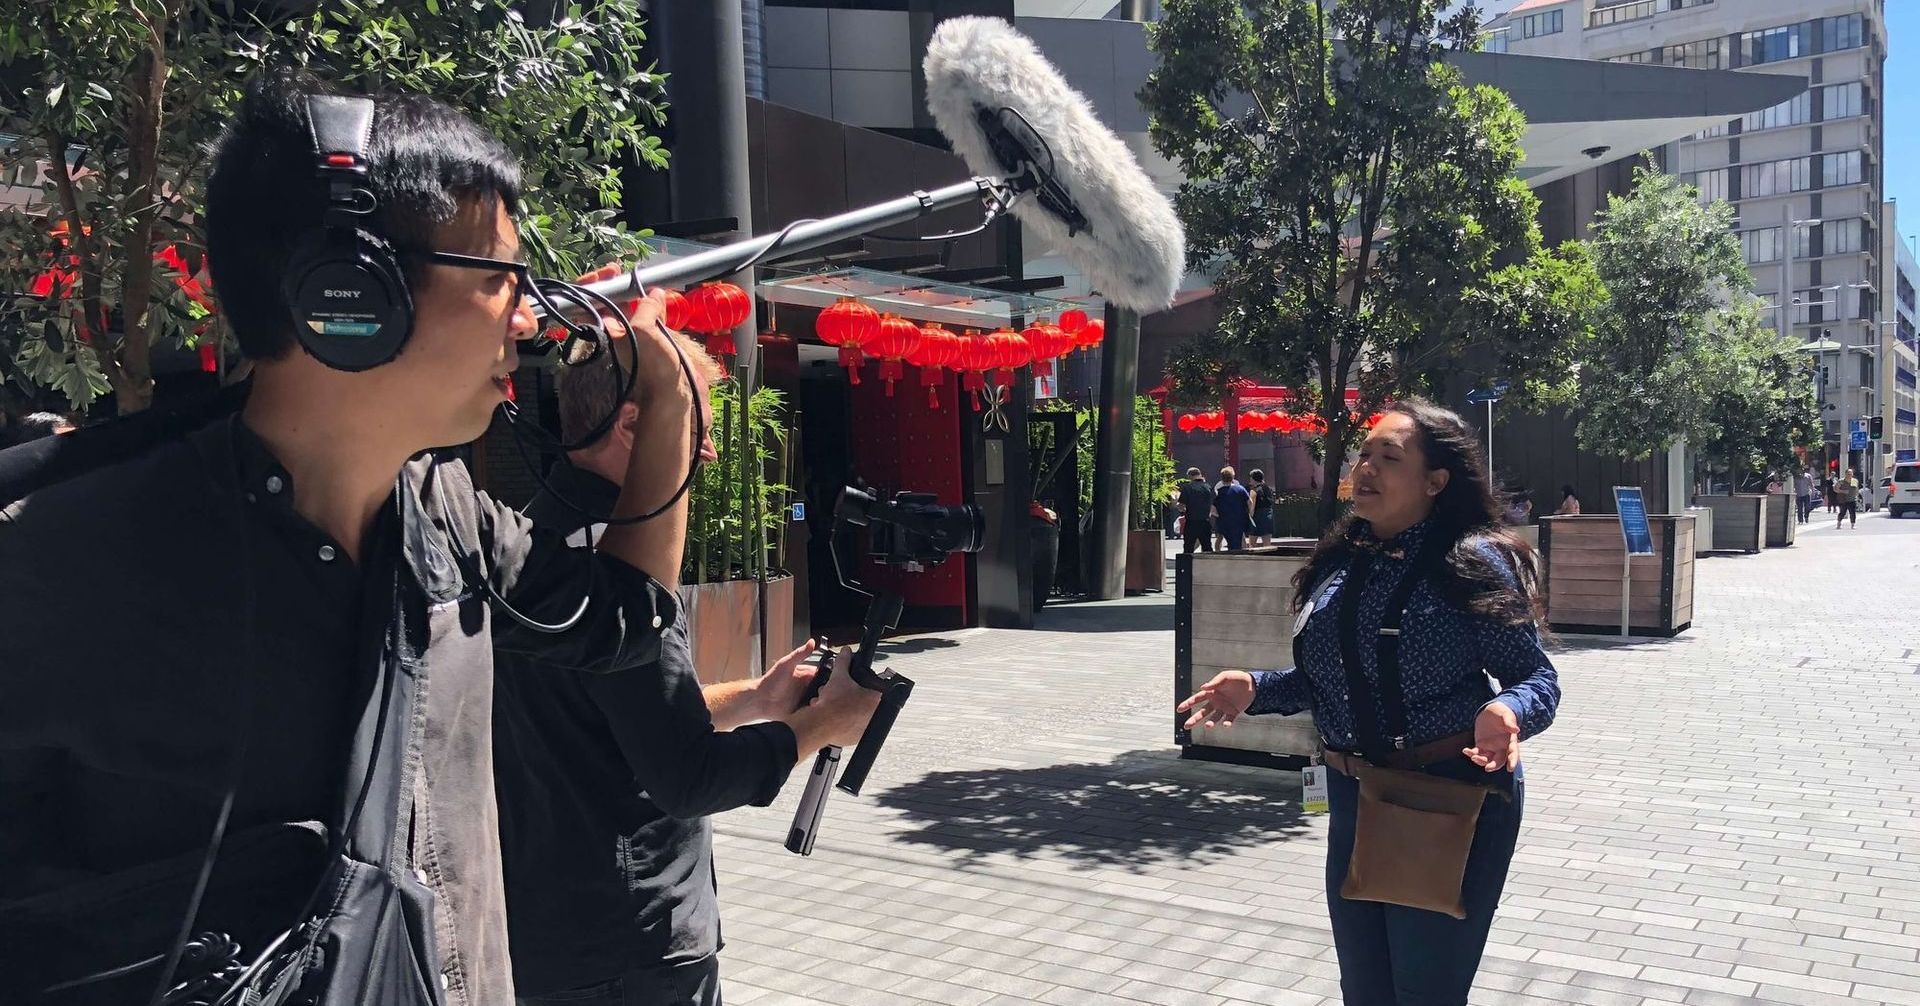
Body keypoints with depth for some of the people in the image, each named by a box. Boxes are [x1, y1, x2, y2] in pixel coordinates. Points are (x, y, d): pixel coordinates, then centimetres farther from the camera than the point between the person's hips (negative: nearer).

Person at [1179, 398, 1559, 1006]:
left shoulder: (1473, 562, -14)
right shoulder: (1337, 565, 5)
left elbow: (1536, 677, -11)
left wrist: (1507, 712, -32)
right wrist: (1255, 690, -2)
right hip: (1354, 801, 7)